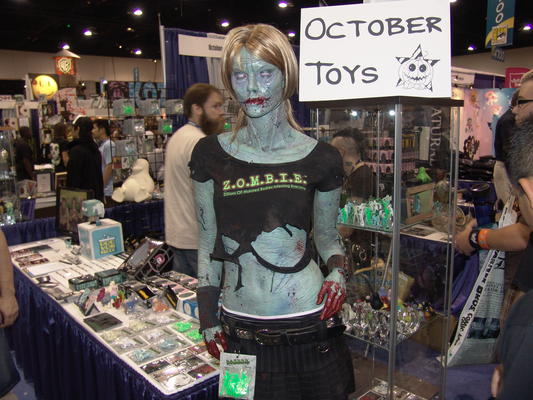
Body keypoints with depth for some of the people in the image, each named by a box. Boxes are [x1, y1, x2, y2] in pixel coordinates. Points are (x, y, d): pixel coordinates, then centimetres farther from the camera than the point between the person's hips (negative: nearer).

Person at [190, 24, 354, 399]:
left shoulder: (321, 158, -4)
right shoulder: (210, 154, -1)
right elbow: (209, 242, 6)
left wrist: (338, 271, -10)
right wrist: (208, 318, 5)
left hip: (309, 325, -1)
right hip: (239, 329, 1)